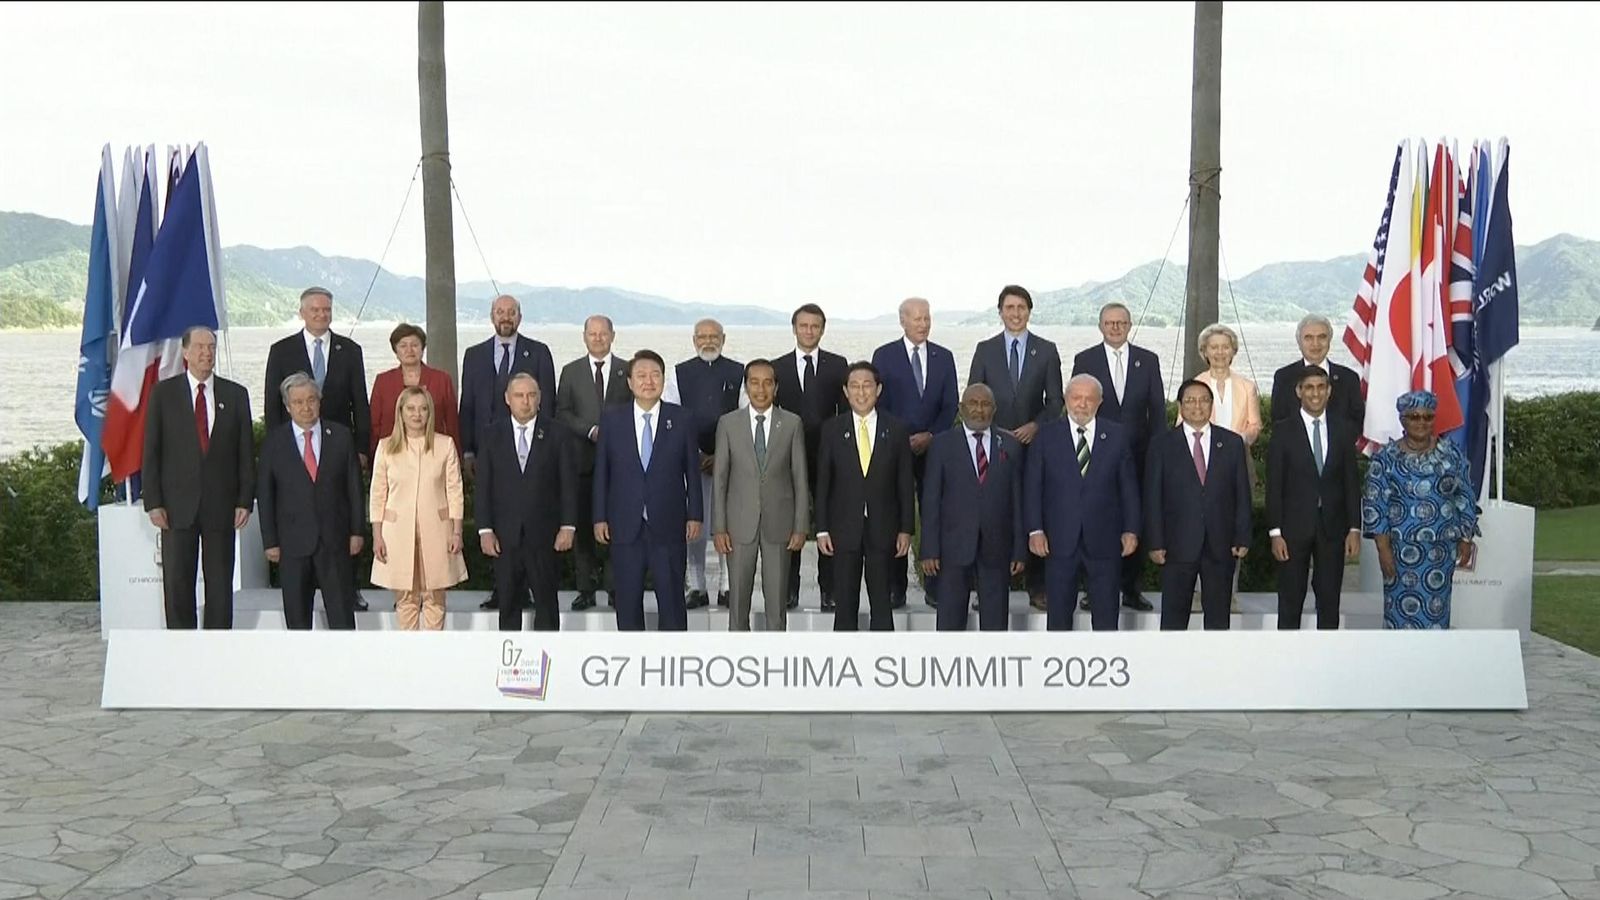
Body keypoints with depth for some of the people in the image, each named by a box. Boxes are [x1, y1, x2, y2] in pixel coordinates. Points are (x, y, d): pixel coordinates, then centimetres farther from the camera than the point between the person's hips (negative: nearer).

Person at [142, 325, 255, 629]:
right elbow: (151, 452, 2)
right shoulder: (163, 393, 3)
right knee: (177, 582, 3)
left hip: (221, 505, 1)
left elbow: (246, 452, 6)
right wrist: (153, 503, -5)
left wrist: (245, 500, -1)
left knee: (220, 584, 4)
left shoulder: (235, 395, 7)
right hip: (178, 505, -1)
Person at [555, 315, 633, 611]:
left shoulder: (628, 371, 9)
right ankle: (586, 589, 7)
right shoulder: (571, 372, 10)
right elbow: (562, 412, 3)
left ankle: (616, 587, 6)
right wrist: (591, 431, -10)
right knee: (583, 524, 1)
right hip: (583, 458, 1)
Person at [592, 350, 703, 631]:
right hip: (625, 526, 1)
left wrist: (695, 515, 1)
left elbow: (692, 470, 4)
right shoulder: (611, 419, 4)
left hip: (668, 526, -1)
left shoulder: (682, 419, 2)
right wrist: (600, 517, 1)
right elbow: (601, 471, 5)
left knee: (672, 599, 3)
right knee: (628, 600, 8)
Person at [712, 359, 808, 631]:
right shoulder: (728, 423, 1)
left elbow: (800, 477, 2)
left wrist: (801, 527, -2)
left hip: (779, 523, 0)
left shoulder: (792, 423, 1)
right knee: (738, 598, 5)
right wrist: (719, 528, -3)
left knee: (777, 598, 5)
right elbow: (719, 479, 2)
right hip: (740, 525, 0)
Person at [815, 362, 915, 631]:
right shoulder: (832, 429, 2)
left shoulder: (895, 429, 2)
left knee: (882, 602, 5)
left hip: (883, 528, 0)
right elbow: (822, 482, 2)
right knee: (845, 603, 5)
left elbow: (906, 483, 3)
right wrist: (822, 528, -3)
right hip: (844, 528, 0)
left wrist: (906, 529, -1)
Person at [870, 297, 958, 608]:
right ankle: (895, 588, 4)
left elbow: (950, 405, 8)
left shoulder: (943, 357, 10)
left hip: (933, 446, 2)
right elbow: (878, 403, 0)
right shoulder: (884, 356, 3)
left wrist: (930, 436, -6)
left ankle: (934, 587, 4)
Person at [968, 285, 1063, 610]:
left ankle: (1037, 587, 6)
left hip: (1034, 442, 0)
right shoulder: (985, 350, 8)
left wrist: (1036, 425, -10)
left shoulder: (1047, 350, 8)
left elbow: (1055, 400, 6)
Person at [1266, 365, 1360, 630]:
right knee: (1290, 603, 2)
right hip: (1294, 527, -2)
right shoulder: (1283, 431, -2)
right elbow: (1274, 486, -4)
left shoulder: (1342, 430, 6)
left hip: (1332, 527, 2)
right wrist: (1275, 532, -9)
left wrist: (1354, 528, 1)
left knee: (1329, 601, 7)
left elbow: (1351, 482, 7)